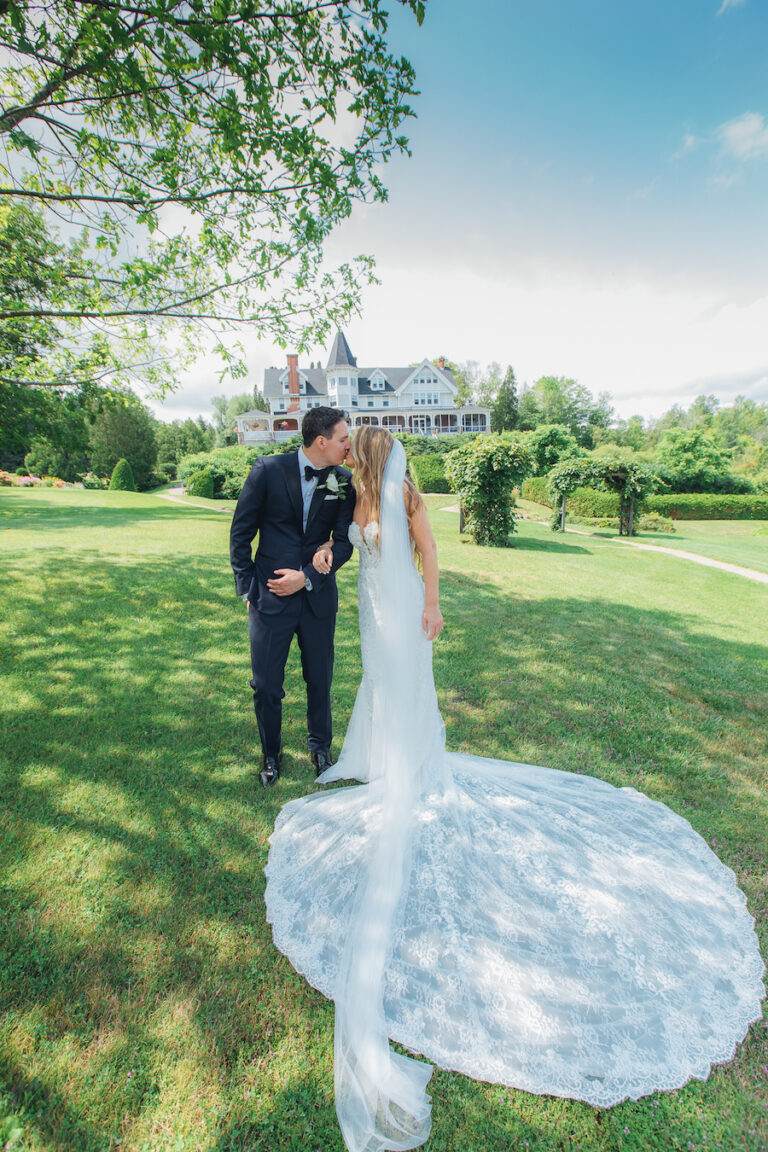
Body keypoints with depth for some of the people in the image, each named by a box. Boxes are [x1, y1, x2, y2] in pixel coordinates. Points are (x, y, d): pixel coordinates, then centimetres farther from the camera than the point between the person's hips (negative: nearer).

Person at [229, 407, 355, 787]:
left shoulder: (344, 481, -2)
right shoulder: (268, 470, -8)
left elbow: (343, 542, -1)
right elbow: (241, 533, -2)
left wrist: (308, 578, -13)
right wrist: (247, 588, -4)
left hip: (318, 596, 2)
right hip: (270, 597, -1)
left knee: (320, 681, 14)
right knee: (266, 685, 8)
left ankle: (320, 747, 40)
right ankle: (270, 754, 34)